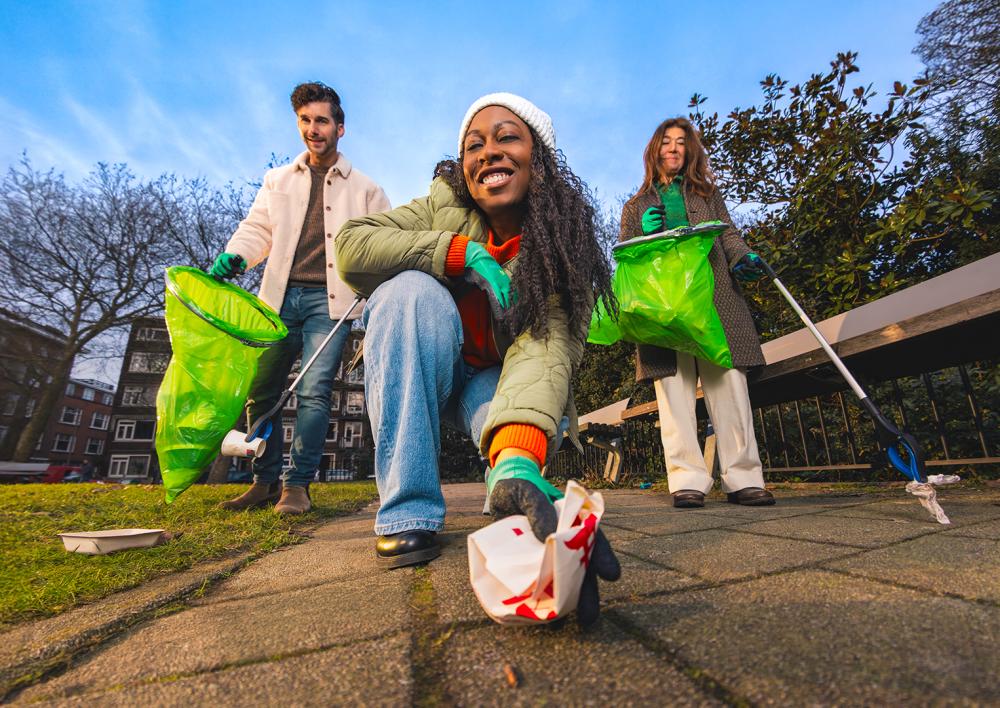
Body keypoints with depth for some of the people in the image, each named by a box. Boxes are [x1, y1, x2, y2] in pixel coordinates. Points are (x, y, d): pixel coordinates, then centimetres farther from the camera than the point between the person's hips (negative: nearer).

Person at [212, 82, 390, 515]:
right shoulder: (278, 181, 20)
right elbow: (257, 228, 13)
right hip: (281, 297, 4)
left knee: (313, 392, -11)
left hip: (330, 300, -3)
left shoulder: (364, 189, 12)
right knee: (260, 390, 3)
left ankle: (297, 485, 0)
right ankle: (265, 482, 17)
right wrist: (234, 255, -8)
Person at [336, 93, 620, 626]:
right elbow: (349, 246, -21)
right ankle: (408, 514, -29)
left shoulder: (564, 243, -16)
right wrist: (462, 253, -30)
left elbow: (547, 345, -33)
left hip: (495, 379, -1)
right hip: (415, 375, 2)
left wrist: (517, 455, -52)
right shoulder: (445, 204, -10)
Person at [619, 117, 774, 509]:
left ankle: (743, 479, -4)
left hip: (714, 296, 1)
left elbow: (728, 234, 17)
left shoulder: (707, 192, 27)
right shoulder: (636, 206, 24)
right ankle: (687, 481, -9)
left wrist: (743, 257, -6)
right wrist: (645, 233, -3)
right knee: (673, 386, -10)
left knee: (728, 382, -8)